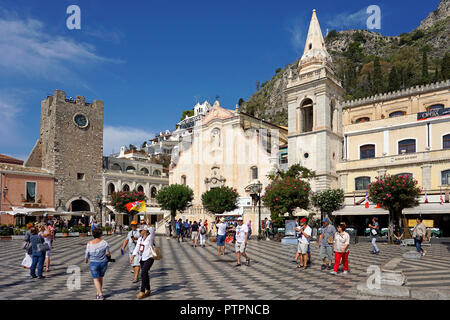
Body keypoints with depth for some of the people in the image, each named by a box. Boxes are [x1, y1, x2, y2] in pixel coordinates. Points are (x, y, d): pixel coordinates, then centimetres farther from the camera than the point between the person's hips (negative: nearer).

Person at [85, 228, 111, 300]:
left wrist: (86, 261, 19)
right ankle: (98, 293, 29)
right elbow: (107, 253, -15)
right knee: (100, 277, 20)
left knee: (96, 279, 7)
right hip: (103, 263, 1)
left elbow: (87, 255, -1)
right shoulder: (104, 243, -11)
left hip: (93, 263, -1)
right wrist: (109, 254, 8)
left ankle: (100, 294, -4)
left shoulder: (89, 244, -9)